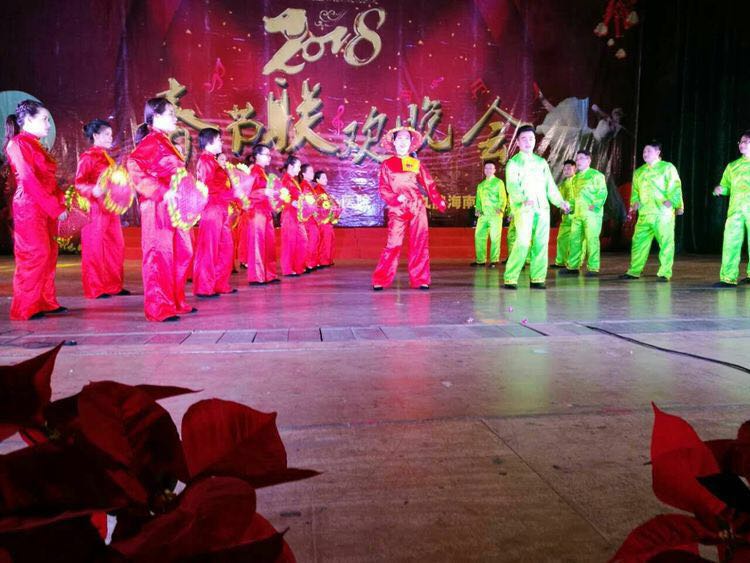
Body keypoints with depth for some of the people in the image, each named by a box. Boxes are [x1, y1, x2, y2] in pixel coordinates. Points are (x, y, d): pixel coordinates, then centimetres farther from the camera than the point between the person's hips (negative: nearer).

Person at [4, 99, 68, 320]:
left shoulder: (35, 145, 19)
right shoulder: (18, 144, -8)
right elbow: (29, 180, -16)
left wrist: (60, 203, 2)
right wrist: (55, 207, -17)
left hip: (46, 208, 9)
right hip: (29, 207, -9)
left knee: (49, 254, 8)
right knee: (35, 254, -9)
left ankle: (46, 302, 16)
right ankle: (25, 308, -2)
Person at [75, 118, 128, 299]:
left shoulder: (107, 157, 17)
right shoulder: (88, 157, -7)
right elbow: (79, 183, -13)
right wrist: (93, 190, -30)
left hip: (110, 208, 8)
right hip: (95, 208, -8)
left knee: (115, 247, 10)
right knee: (95, 247, -3)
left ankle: (113, 286, 18)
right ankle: (94, 289, 4)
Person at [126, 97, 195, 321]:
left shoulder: (166, 143, 21)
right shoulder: (151, 142, -7)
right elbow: (134, 166, -22)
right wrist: (161, 192, -25)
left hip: (174, 208, 9)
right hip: (158, 208, -9)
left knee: (182, 254, 11)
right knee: (160, 255, -7)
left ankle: (175, 301, 21)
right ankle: (158, 308, -2)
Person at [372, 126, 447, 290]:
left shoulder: (416, 164, 12)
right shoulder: (387, 164, 8)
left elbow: (429, 184, 7)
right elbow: (383, 189, 1)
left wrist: (439, 201, -4)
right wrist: (396, 198, -17)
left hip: (417, 208, 2)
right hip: (397, 209, -2)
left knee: (420, 243, 0)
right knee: (393, 244, -7)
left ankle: (420, 279, 7)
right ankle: (380, 280, 0)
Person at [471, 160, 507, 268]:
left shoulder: (498, 182, 6)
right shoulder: (480, 185, 22)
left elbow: (503, 198, -3)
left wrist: (501, 209, -18)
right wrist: (477, 209, 2)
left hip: (495, 214, -5)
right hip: (483, 214, 5)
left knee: (495, 237, -5)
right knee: (479, 236, 1)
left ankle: (494, 260, 0)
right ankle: (480, 260, 9)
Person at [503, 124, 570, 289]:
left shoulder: (542, 162, 19)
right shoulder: (513, 162, 4)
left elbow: (550, 186, 20)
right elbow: (512, 186, -11)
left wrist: (560, 202, 6)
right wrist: (523, 199, -28)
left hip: (542, 207, 5)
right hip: (523, 208, -5)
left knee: (541, 243, 1)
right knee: (523, 242, -17)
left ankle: (538, 279, 6)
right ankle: (510, 279, -11)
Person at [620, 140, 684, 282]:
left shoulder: (667, 167, 4)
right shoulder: (639, 172, 20)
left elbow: (675, 187, -4)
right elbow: (635, 190, 21)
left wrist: (672, 201, -17)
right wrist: (635, 202, 3)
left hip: (663, 213, -5)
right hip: (644, 213, 5)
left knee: (666, 243, -4)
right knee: (638, 242, 4)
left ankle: (665, 273, 0)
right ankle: (634, 271, 11)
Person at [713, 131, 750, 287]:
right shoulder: (732, 166, 17)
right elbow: (726, 187, 21)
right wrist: (720, 189, -1)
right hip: (735, 209, 2)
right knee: (730, 242, -6)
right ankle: (729, 278, -6)